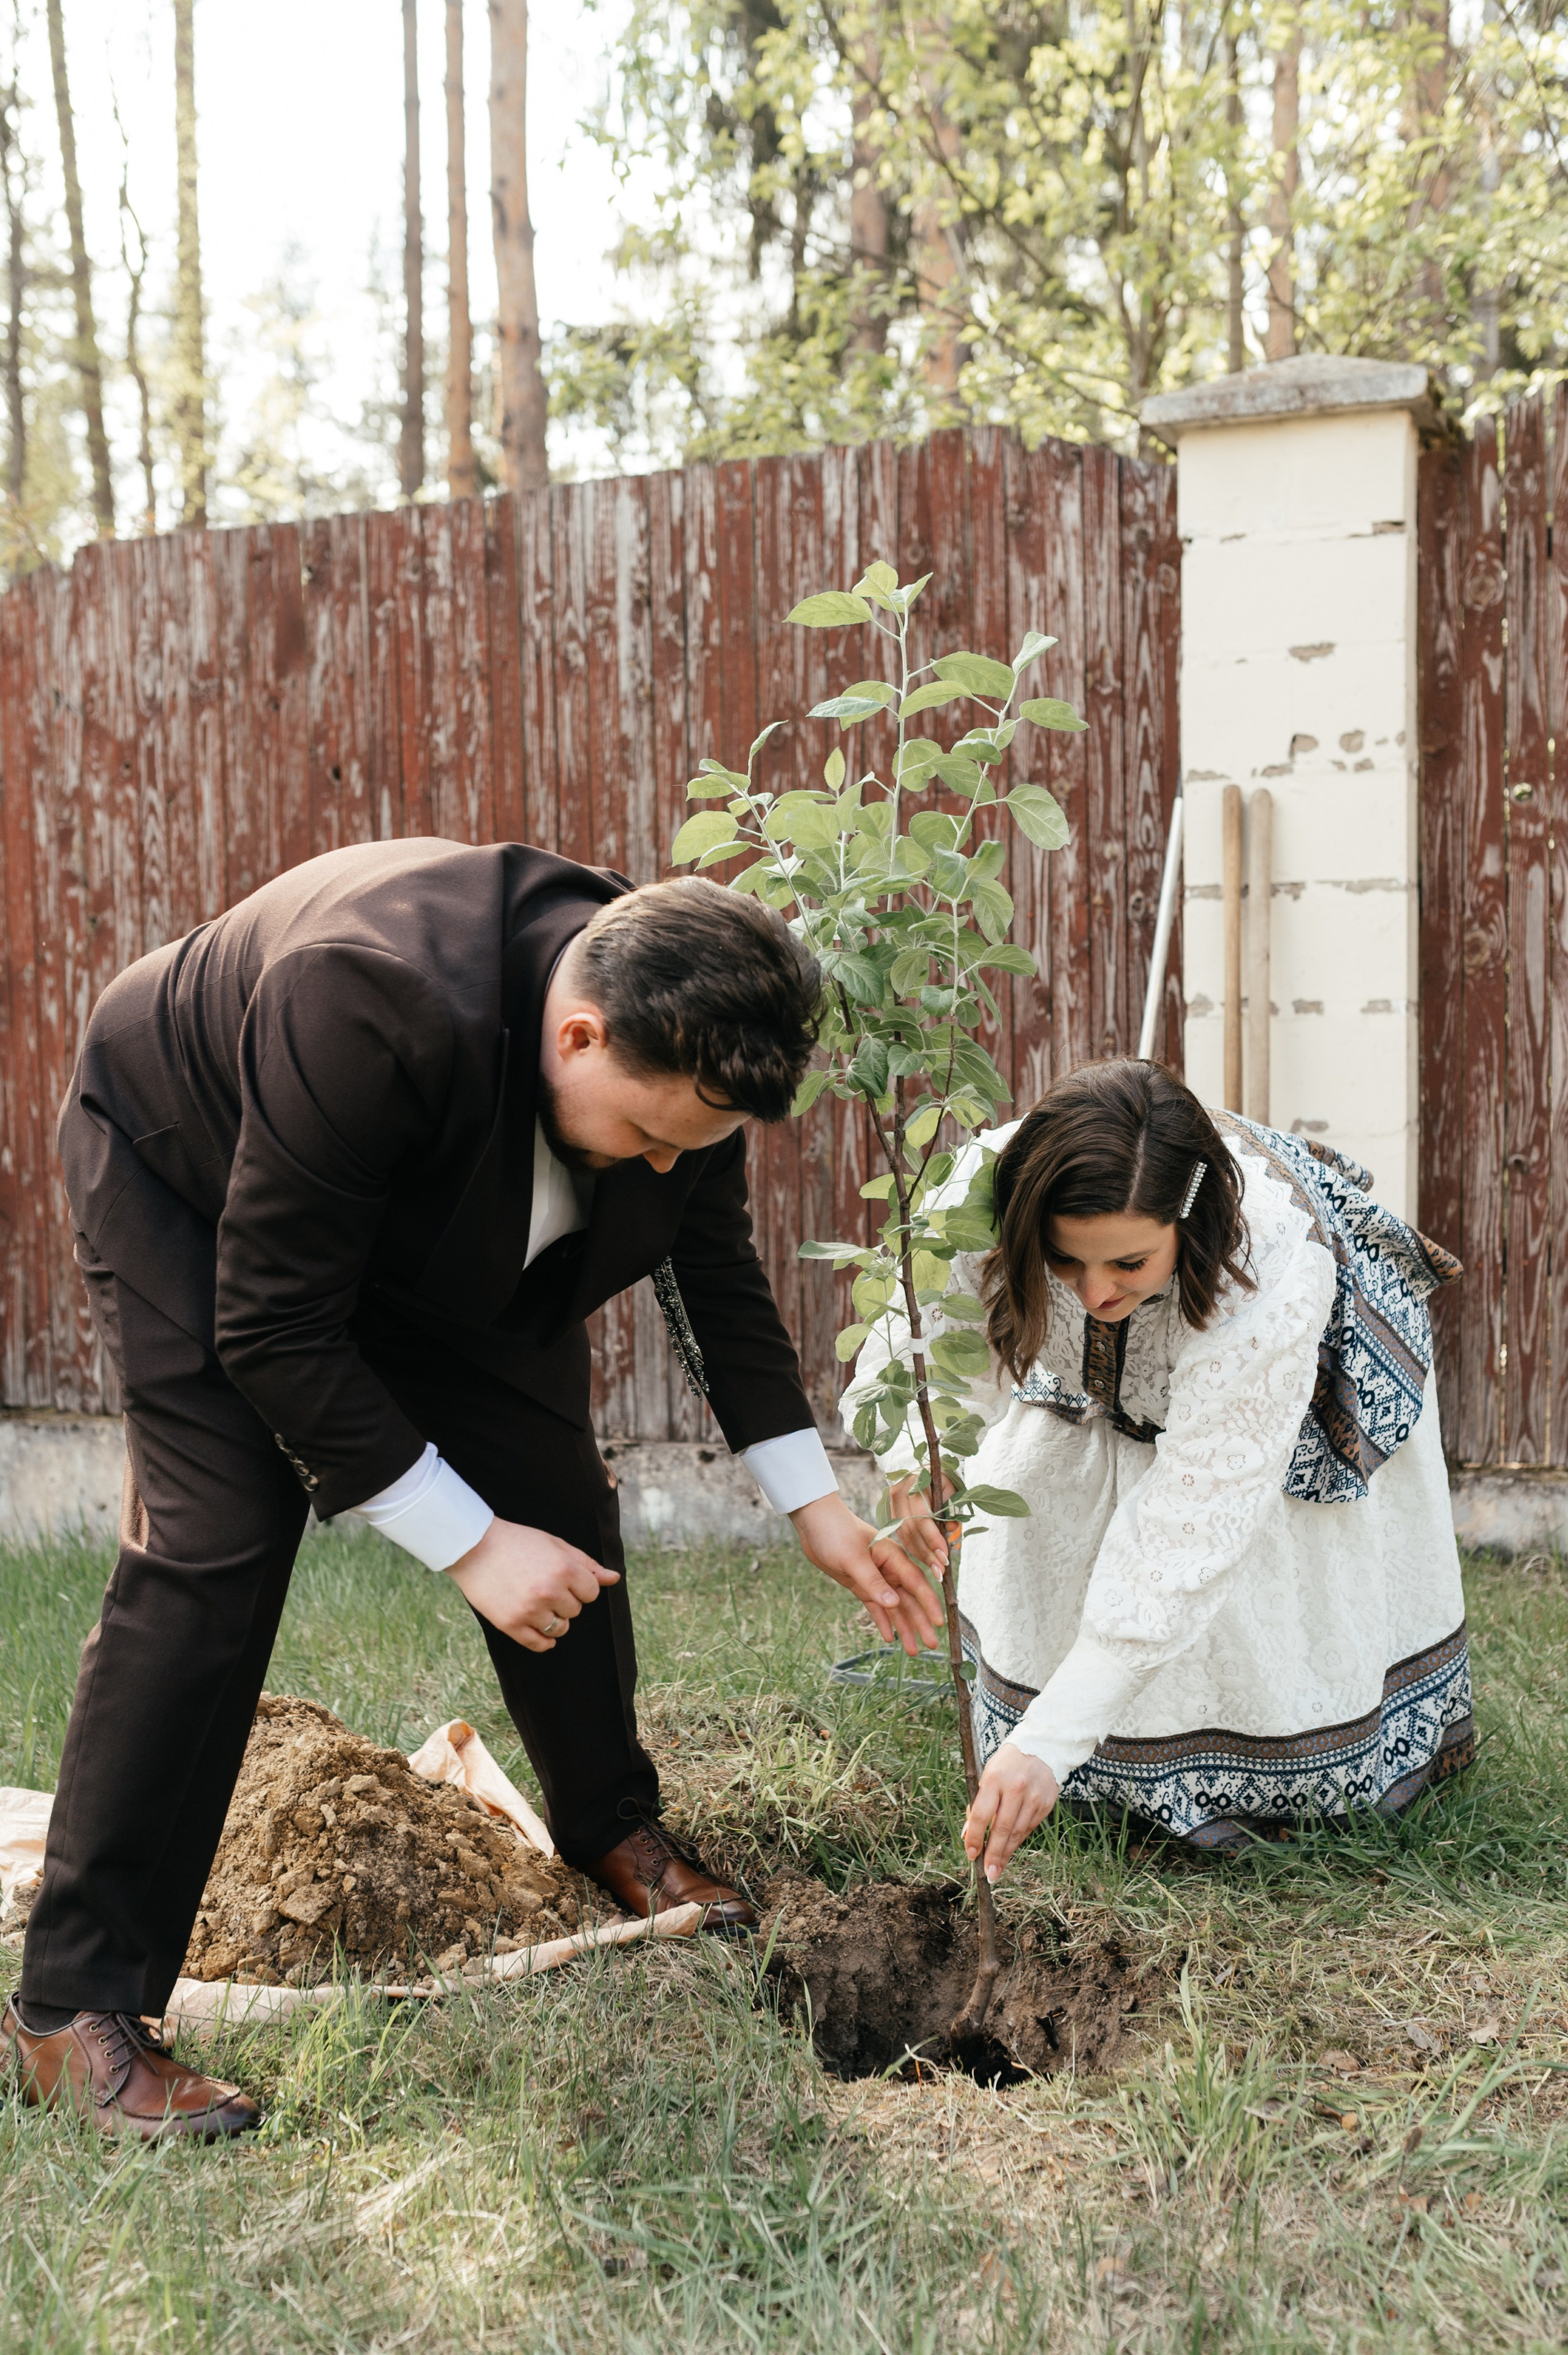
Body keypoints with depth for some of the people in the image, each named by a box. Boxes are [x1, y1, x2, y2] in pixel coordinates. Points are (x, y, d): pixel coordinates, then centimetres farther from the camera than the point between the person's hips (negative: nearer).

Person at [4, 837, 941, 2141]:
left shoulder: (679, 1036, -24)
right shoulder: (367, 1010, -44)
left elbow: (718, 1275, -3)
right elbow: (272, 1329, -36)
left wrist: (816, 1504, -4)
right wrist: (468, 1545, -33)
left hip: (443, 1224, 6)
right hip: (191, 1174, -6)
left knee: (559, 1503, 3)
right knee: (214, 1545, -18)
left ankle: (613, 1827, 28)